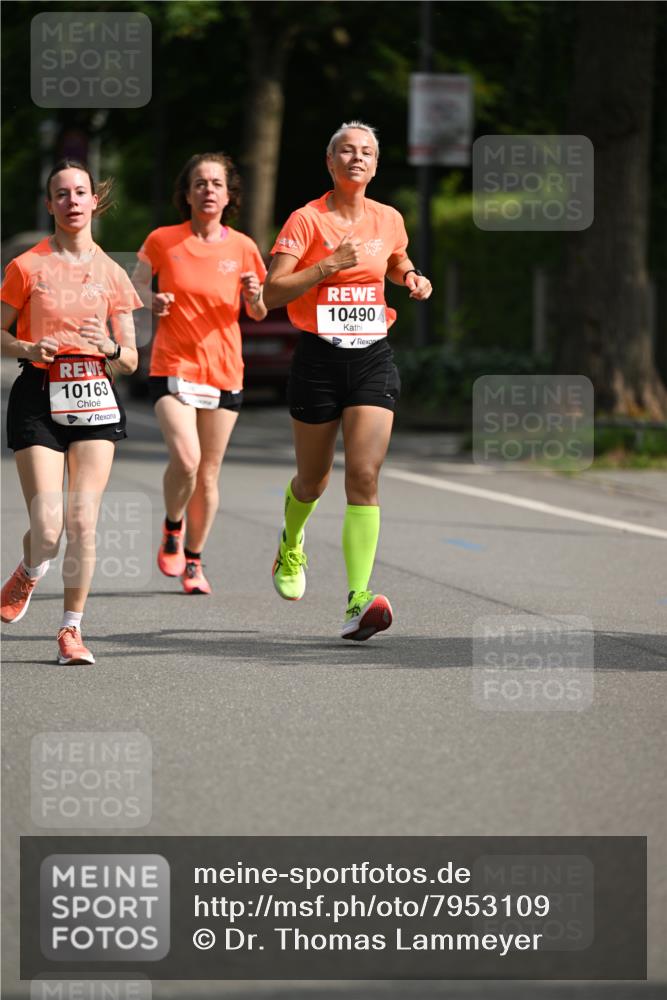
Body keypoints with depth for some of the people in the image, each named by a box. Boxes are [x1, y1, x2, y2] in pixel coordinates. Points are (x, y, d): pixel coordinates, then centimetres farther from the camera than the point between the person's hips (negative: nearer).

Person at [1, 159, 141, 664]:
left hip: (94, 395, 2)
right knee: (48, 528, -10)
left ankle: (72, 629, 5)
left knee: (83, 522, -8)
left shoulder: (111, 274, 7)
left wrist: (110, 347, -12)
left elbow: (130, 360, 10)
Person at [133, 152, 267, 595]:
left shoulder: (242, 248, 1)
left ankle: (193, 560, 26)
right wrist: (151, 300, -9)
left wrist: (255, 296, -12)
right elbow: (137, 280, 13)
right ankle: (173, 527, 9)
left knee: (208, 475, 7)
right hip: (173, 367, -2)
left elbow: (258, 314, 11)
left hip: (224, 371, 2)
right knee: (186, 459, -21)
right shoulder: (163, 241, -4)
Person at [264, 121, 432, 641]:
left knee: (364, 475, -14)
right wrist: (330, 265, -22)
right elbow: (272, 291, -14)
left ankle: (359, 599, -20)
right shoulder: (307, 220, -6)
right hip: (319, 358, -2)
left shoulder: (389, 220, 7)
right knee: (313, 478, 12)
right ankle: (291, 547, 48)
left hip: (373, 359, 2)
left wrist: (412, 278, 7)